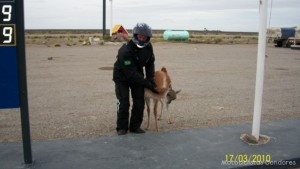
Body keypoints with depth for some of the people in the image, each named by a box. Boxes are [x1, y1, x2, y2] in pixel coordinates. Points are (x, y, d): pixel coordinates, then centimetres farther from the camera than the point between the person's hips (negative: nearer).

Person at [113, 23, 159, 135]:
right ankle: (122, 127, 9)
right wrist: (148, 84, -29)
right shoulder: (125, 51, -33)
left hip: (137, 76, 5)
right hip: (122, 77, -5)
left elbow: (150, 62, 3)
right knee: (123, 103, -7)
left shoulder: (148, 47, -13)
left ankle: (135, 126, 13)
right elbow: (131, 73, -32)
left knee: (139, 102, -1)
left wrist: (150, 78, -11)